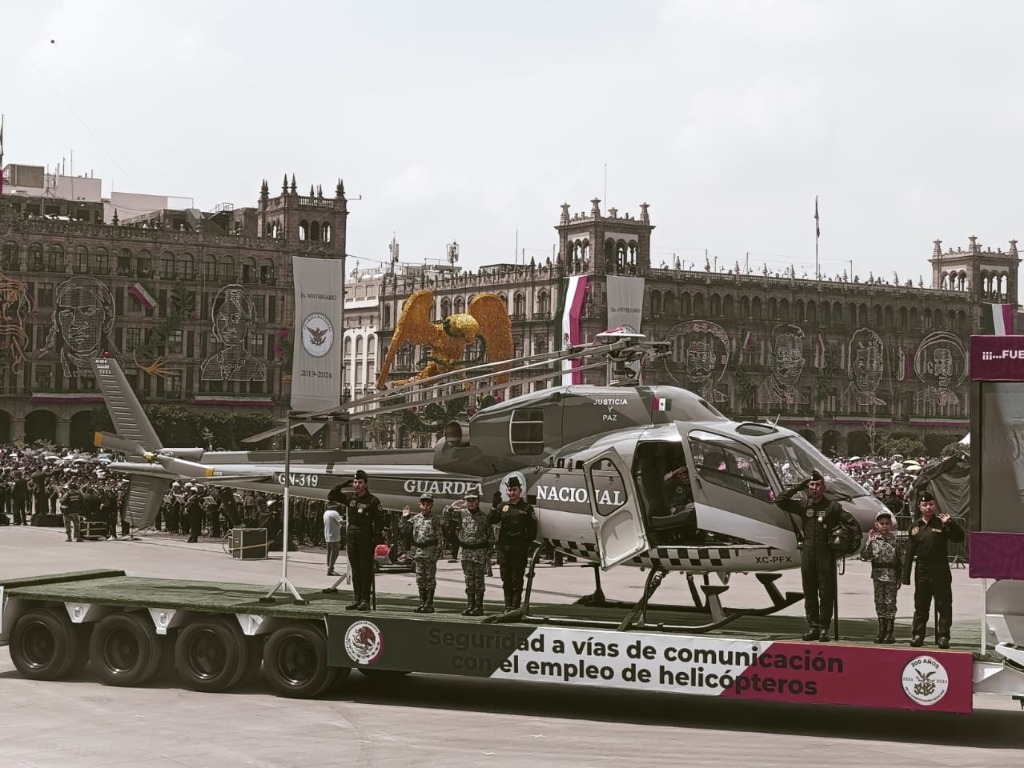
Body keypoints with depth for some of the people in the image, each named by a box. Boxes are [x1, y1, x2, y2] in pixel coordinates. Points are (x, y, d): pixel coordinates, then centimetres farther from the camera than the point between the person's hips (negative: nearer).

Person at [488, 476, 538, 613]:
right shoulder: (503, 506, 12)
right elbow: (491, 520, 1)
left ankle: (515, 606, -1)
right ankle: (508, 606, 16)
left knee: (517, 578, -3)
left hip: (519, 548, -4)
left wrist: (528, 544, -9)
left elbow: (532, 528, 0)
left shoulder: (526, 507, 2)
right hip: (504, 546, 4)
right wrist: (495, 505, -11)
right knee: (506, 578, 8)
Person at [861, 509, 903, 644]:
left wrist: (899, 578, 1)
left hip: (891, 577, -2)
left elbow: (900, 561, 4)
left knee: (890, 603, -2)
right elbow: (865, 557, -5)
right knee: (879, 603, 6)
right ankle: (881, 631, 14)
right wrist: (869, 543, -16)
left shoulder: (895, 541, 0)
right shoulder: (873, 540, 2)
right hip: (878, 576, 2)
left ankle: (890, 633, 2)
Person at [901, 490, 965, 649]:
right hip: (922, 571, 3)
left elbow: (959, 538, -9)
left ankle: (943, 636, 3)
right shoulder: (915, 526, 8)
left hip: (940, 571, -3)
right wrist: (906, 575, 5)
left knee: (944, 605, -1)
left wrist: (950, 523, -23)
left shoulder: (941, 523, -1)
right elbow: (909, 552, 8)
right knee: (920, 606, 9)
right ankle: (917, 634, 15)